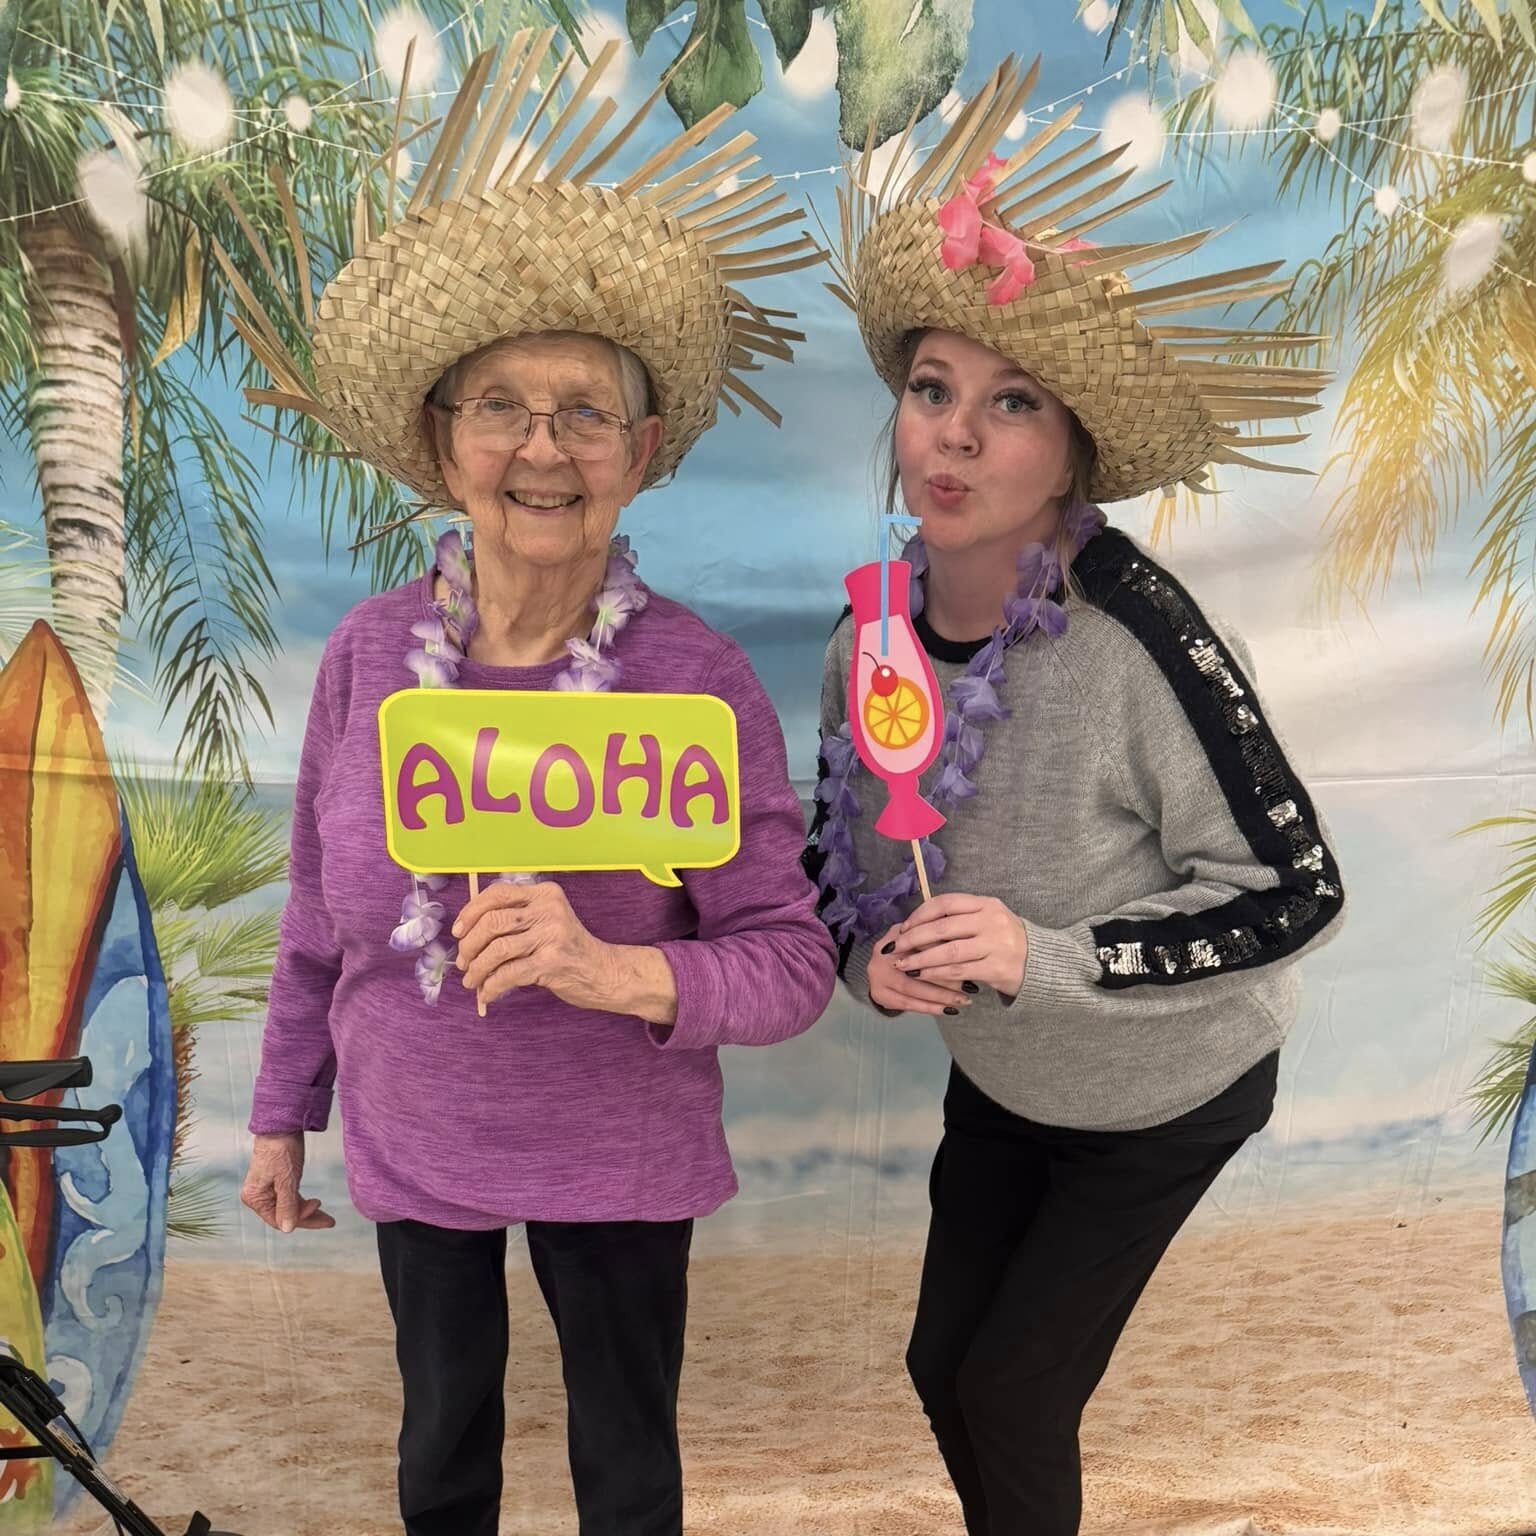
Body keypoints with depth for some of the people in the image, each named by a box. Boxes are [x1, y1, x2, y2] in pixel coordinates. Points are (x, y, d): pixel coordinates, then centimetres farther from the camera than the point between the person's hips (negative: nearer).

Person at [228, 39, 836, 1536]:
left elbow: (791, 961, -19)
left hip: (620, 1160, -2)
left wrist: (620, 971, -36)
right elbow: (320, 917, 0)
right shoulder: (369, 652, -12)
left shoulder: (700, 680, -20)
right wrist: (282, 1111, 9)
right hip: (411, 1144, 3)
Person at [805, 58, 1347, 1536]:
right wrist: (869, 955, -20)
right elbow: (836, 848, 1)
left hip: (1163, 1096, -5)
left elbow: (1295, 891, -25)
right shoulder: (872, 640, -15)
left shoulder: (1138, 643, -32)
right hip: (999, 1084, 5)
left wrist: (1044, 957, -34)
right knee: (943, 1369, 19)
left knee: (1013, 1393, 8)